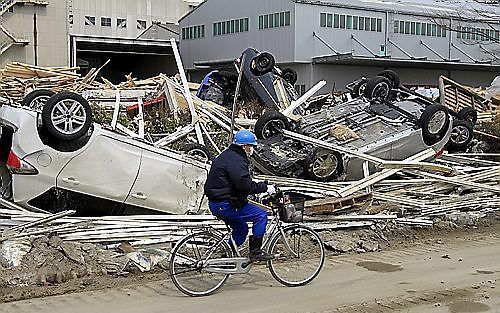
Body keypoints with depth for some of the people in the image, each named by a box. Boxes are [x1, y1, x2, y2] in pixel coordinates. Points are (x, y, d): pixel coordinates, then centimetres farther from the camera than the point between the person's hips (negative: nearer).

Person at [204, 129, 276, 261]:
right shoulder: (235, 160, -18)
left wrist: (263, 185, 15)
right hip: (225, 204, -11)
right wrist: (265, 187, -13)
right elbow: (245, 186, -24)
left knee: (241, 230, 24)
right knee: (261, 215, -9)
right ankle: (255, 251, -3)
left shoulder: (228, 155, 17)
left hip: (217, 204, 11)